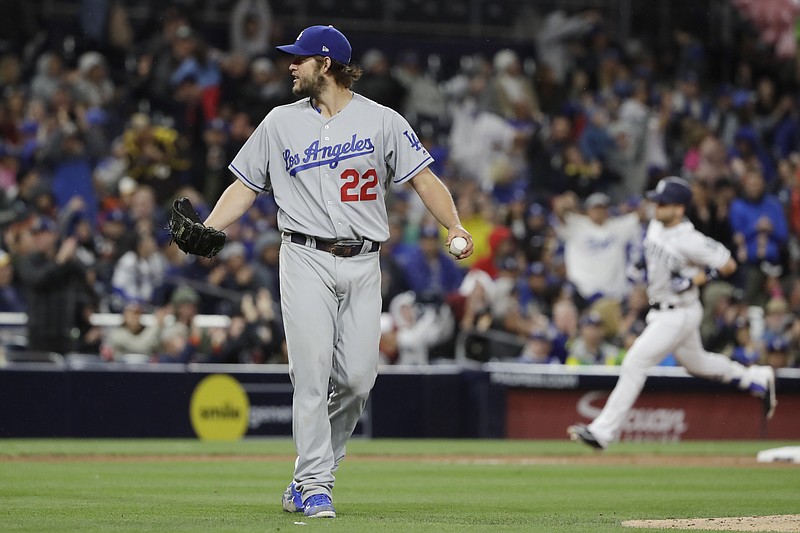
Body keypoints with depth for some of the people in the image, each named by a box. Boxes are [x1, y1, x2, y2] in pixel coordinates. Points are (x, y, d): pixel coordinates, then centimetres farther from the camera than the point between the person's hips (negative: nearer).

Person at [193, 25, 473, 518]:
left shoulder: (382, 121, 5)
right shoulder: (281, 122, 10)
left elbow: (424, 178, 1)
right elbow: (245, 187, 12)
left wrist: (454, 226, -15)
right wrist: (206, 231, -3)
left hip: (363, 264, 0)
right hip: (307, 260, 0)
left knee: (358, 378, -4)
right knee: (312, 375, -9)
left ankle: (307, 481, 12)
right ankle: (314, 486, -6)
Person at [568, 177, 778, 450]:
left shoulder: (689, 241, -23)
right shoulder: (655, 226, 1)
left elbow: (728, 264, -18)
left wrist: (694, 280, -22)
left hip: (679, 314, -10)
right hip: (659, 311, 10)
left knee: (634, 363, -15)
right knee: (695, 362, 26)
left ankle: (603, 431, -13)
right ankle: (757, 379, 44)